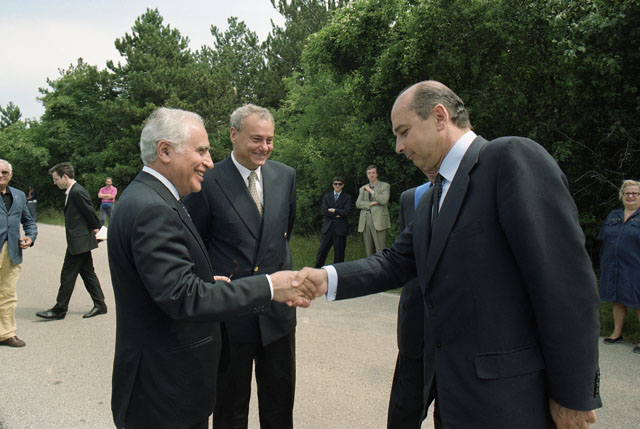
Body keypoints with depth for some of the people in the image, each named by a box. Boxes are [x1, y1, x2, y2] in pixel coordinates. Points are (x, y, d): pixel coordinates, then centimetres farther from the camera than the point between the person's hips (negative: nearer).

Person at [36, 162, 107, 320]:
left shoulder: (77, 192, -18)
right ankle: (100, 305, 18)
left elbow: (90, 212, -16)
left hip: (79, 242, -10)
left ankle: (59, 310, 9)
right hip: (80, 241, 10)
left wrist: (95, 228, -4)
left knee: (67, 275, -1)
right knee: (87, 273, 13)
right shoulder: (72, 192, 14)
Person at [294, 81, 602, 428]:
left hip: (505, 392, -8)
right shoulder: (433, 199, 14)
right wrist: (329, 278, -7)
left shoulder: (514, 157, -15)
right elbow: (397, 261, 8)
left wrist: (574, 396, -16)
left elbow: (567, 280, -19)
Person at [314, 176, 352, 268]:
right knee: (322, 251, 0)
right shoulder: (326, 196, 13)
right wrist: (336, 215, -9)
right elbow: (324, 211, -1)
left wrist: (333, 210, -6)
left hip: (340, 228, -2)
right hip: (327, 228, 2)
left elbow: (346, 212, -9)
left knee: (339, 252, 3)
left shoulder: (347, 197, 6)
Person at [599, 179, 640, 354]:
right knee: (617, 300, 13)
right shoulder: (613, 215, 12)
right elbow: (604, 240, 15)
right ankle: (617, 333, 25)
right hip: (613, 268, 5)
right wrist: (604, 265, 11)